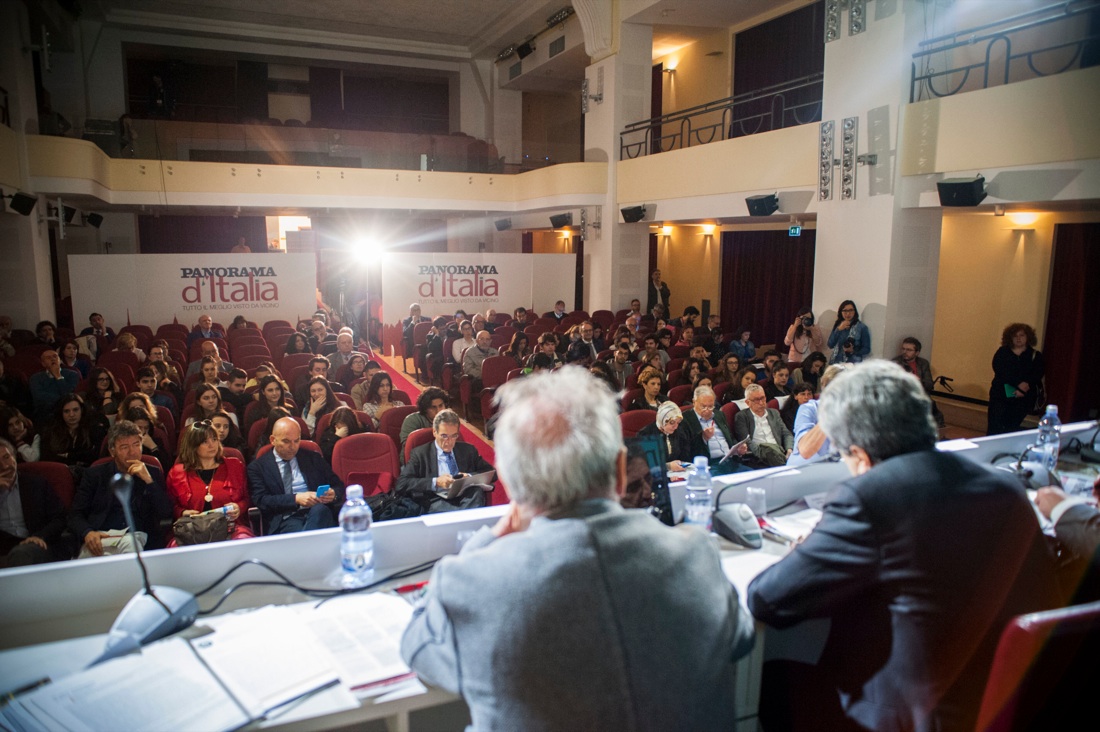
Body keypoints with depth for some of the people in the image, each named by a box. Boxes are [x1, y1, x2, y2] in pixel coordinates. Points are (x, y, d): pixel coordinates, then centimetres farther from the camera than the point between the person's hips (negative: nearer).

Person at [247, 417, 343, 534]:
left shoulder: (313, 458, 21)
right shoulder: (258, 467, 12)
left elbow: (339, 486, 20)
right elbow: (261, 501, -2)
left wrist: (333, 494, -5)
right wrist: (296, 499, -15)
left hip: (318, 512, 4)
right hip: (285, 519, -4)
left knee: (319, 510, -34)